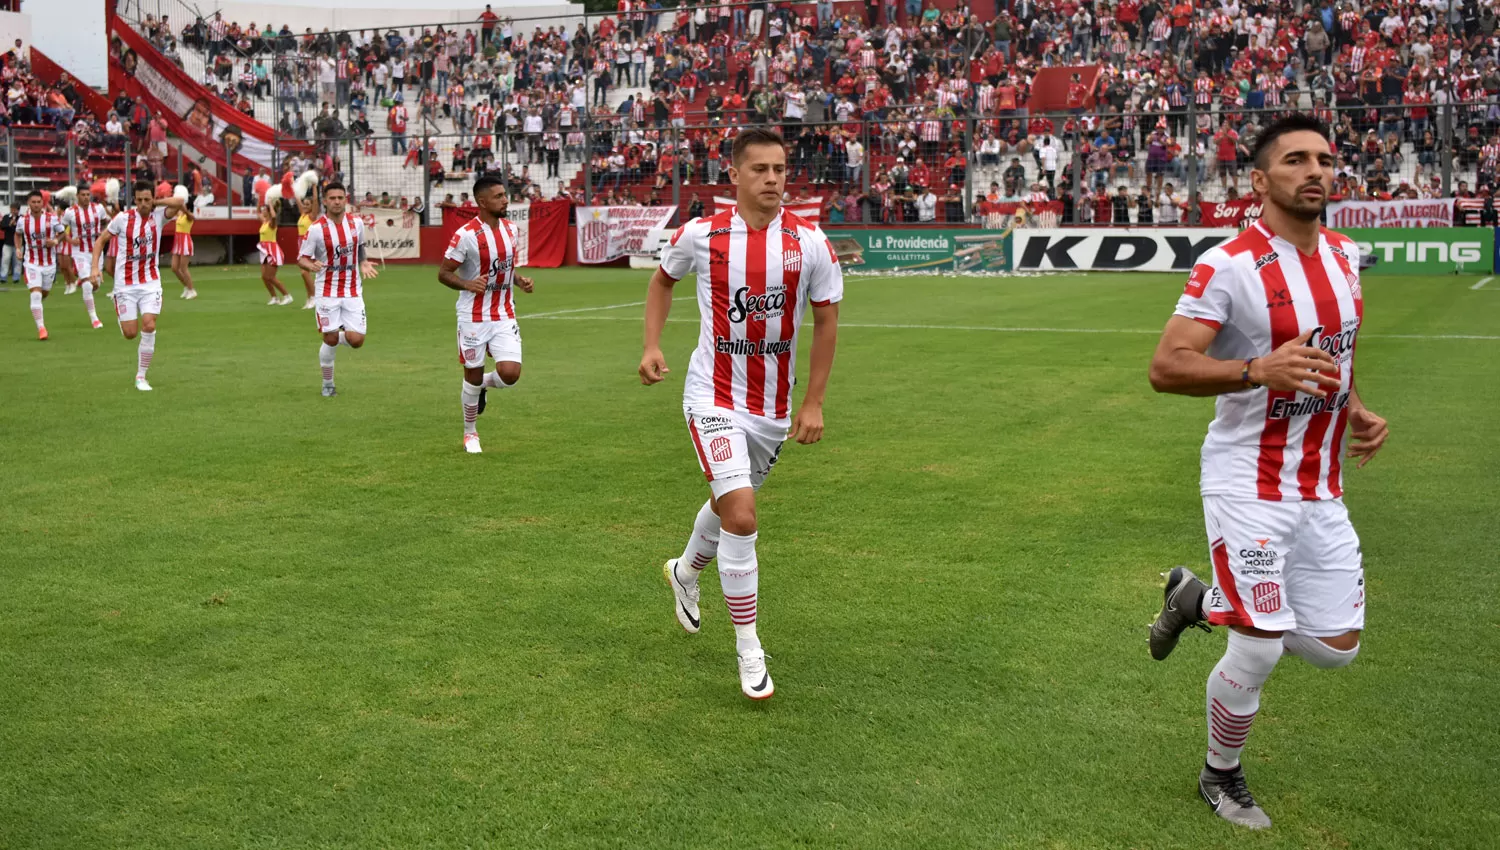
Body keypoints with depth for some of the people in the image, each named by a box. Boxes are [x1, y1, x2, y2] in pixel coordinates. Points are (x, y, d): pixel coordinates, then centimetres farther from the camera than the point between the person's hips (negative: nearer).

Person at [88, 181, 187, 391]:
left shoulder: (158, 216, -4)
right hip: (125, 284, 0)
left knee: (149, 327, -14)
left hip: (150, 282, 0)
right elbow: (101, 240, 3)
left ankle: (141, 377, 0)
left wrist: (155, 203, -13)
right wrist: (95, 267, -7)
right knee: (130, 333, -1)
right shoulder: (122, 218, -6)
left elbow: (179, 202, -22)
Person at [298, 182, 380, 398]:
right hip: (327, 292, -3)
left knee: (356, 340, -7)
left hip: (353, 291, 3)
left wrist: (363, 264, 1)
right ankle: (327, 385, 21)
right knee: (330, 341, 0)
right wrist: (311, 265, -28)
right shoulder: (316, 229, -11)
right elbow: (302, 258, -6)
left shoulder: (357, 223, 0)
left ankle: (341, 334, 31)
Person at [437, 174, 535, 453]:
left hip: (504, 315, 4)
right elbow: (443, 274, -10)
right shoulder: (466, 235, -15)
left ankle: (484, 384, 26)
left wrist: (520, 281, 1)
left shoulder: (510, 229, 5)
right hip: (474, 317, -4)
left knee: (510, 373, -11)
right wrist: (468, 284, -28)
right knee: (473, 375, 7)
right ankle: (470, 432, 29)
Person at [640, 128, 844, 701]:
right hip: (715, 397, -3)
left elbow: (826, 320, 2)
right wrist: (652, 347, 1)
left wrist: (814, 402, -2)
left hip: (774, 405, 3)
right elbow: (663, 279, 13)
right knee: (741, 515, -16)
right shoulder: (701, 235, -9)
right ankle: (748, 646, -1)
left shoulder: (809, 242, -7)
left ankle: (686, 571, 53)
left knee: (731, 503, 21)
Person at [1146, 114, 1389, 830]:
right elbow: (1165, 367, -20)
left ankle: (1200, 601, 32)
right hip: (1249, 487, -7)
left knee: (1335, 649, 9)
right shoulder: (1229, 266, -15)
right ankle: (1221, 776, 24)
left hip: (1321, 489, 7)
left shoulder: (1344, 254, 8)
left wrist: (1355, 410, 10)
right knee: (1259, 653, -3)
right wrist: (1258, 370, -34)